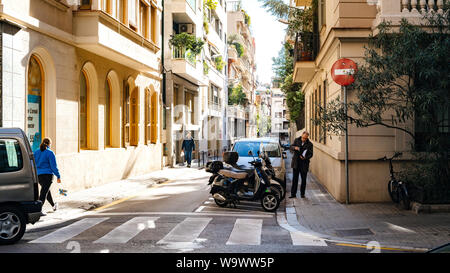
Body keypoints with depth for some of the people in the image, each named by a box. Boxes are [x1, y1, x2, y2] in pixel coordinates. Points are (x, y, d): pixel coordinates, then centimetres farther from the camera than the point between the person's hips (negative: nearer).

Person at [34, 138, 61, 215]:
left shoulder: (36, 152, 8)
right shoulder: (50, 153, -9)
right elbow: (54, 166, -10)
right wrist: (58, 176, -4)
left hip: (38, 175, 7)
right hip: (47, 174, -7)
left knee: (47, 190, 22)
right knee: (44, 192, -6)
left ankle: (53, 205, 38)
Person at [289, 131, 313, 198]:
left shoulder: (309, 144, -2)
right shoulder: (297, 140, 3)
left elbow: (310, 154, -1)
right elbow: (291, 147, 2)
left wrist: (305, 158, -20)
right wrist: (294, 148, -21)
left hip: (304, 164, -1)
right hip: (296, 163, 1)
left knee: (304, 179, 5)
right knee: (295, 179, 2)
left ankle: (302, 193, 18)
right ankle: (293, 194, 6)